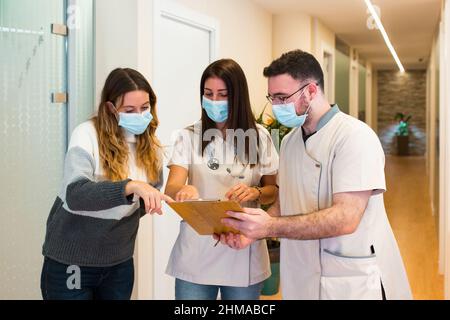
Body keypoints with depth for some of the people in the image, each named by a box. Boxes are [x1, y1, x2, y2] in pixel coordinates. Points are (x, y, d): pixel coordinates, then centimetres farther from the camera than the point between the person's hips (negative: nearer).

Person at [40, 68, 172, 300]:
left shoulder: (150, 144, 0)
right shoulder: (86, 135, -16)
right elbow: (74, 195, -30)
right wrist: (131, 186, -41)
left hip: (120, 262, 5)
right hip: (70, 261, -4)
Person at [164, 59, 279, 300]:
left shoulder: (259, 137, 2)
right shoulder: (189, 136, 0)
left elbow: (274, 190, 7)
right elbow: (171, 188, -11)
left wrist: (256, 192, -15)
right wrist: (183, 190, -34)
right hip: (195, 255, -1)